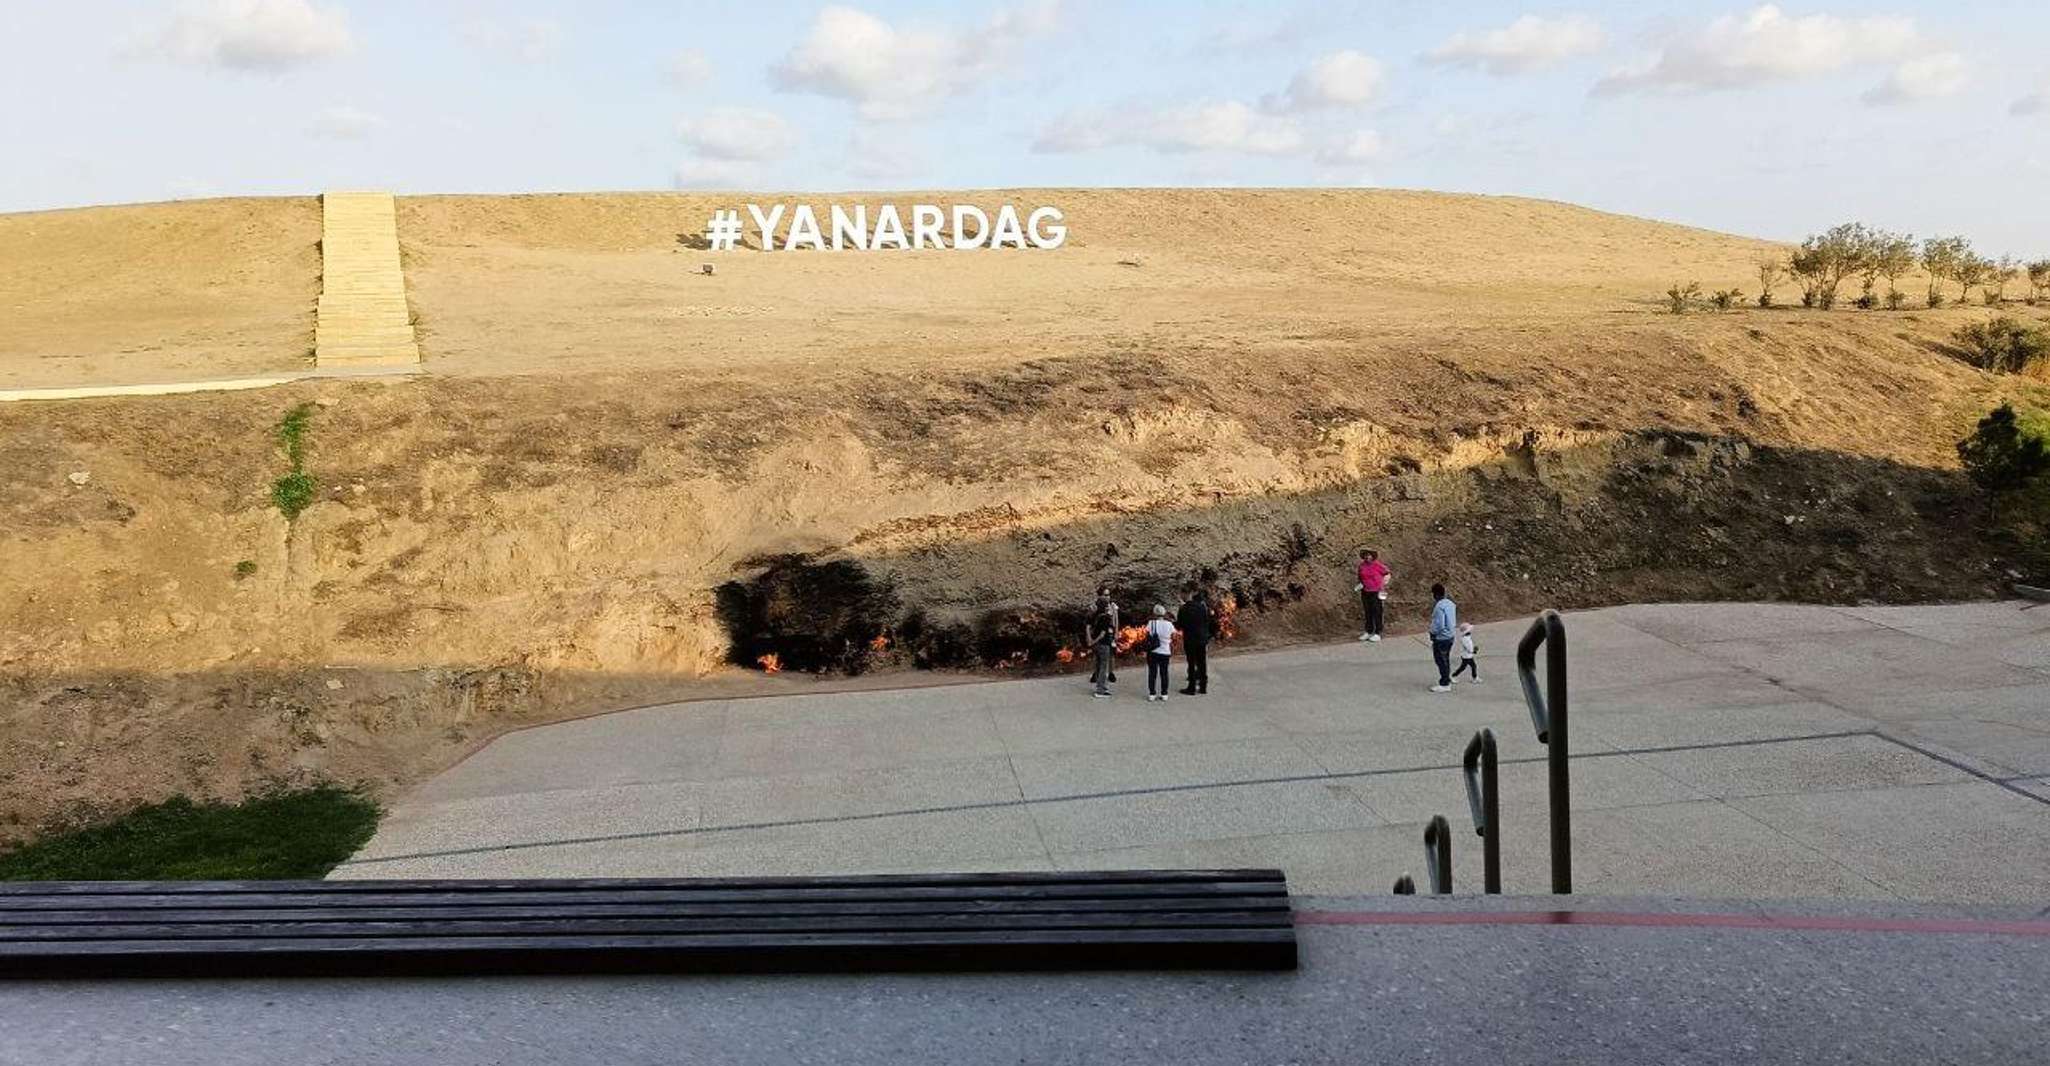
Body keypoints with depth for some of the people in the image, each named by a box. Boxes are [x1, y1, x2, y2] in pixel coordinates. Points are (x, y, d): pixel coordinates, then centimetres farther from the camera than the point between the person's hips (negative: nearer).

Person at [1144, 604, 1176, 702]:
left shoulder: (1151, 624, -7)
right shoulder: (1169, 625, -3)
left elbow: (1147, 639, -5)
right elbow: (1172, 642, 0)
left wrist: (1146, 651, 4)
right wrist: (1172, 654, 9)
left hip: (1153, 653, -1)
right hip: (1165, 653, 1)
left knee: (1152, 673, 5)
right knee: (1164, 673, 9)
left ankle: (1151, 695, 5)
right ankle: (1164, 695, 11)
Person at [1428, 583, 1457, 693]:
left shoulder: (1439, 607, -23)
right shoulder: (1450, 603, 5)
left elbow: (1439, 625, -24)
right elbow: (1453, 621, 14)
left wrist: (1433, 633, -9)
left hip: (1441, 638, -9)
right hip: (1450, 636, 9)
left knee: (1441, 661, 1)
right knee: (1445, 660, 18)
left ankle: (1444, 684, 7)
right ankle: (1447, 681, 27)